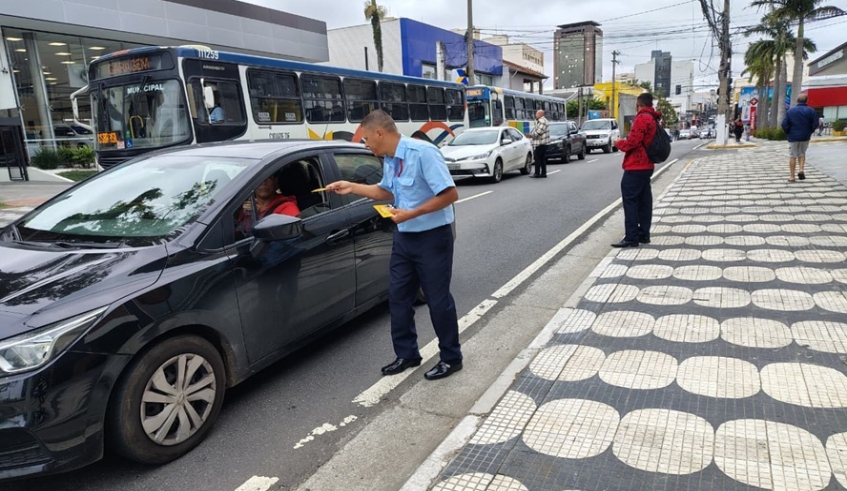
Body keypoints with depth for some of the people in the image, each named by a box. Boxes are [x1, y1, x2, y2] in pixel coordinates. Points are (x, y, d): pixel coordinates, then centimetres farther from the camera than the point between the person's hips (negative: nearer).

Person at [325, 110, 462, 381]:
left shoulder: (423, 152, -21)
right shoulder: (389, 160, 5)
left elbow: (450, 194, -24)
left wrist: (412, 213, -24)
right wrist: (351, 187, 15)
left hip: (432, 237, -8)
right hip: (404, 237, 8)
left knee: (438, 300, 2)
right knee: (398, 297, 11)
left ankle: (451, 358, 19)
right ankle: (407, 354, 26)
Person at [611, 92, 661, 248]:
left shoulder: (642, 118, -15)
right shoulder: (653, 119, 15)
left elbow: (632, 142, -21)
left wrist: (619, 143, -3)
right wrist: (625, 141, 15)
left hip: (635, 167, -10)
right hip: (646, 166, 10)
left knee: (630, 201, -8)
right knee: (644, 200, 11)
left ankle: (631, 238, -9)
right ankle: (643, 234, 16)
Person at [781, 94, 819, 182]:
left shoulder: (790, 111, -4)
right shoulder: (811, 111, -2)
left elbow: (784, 124, -9)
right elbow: (815, 124, -6)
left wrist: (788, 133, 6)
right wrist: (809, 132, 10)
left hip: (793, 137, -1)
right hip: (805, 137, 1)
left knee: (793, 156, 5)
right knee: (802, 154, 20)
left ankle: (791, 177, 6)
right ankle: (801, 170, 0)